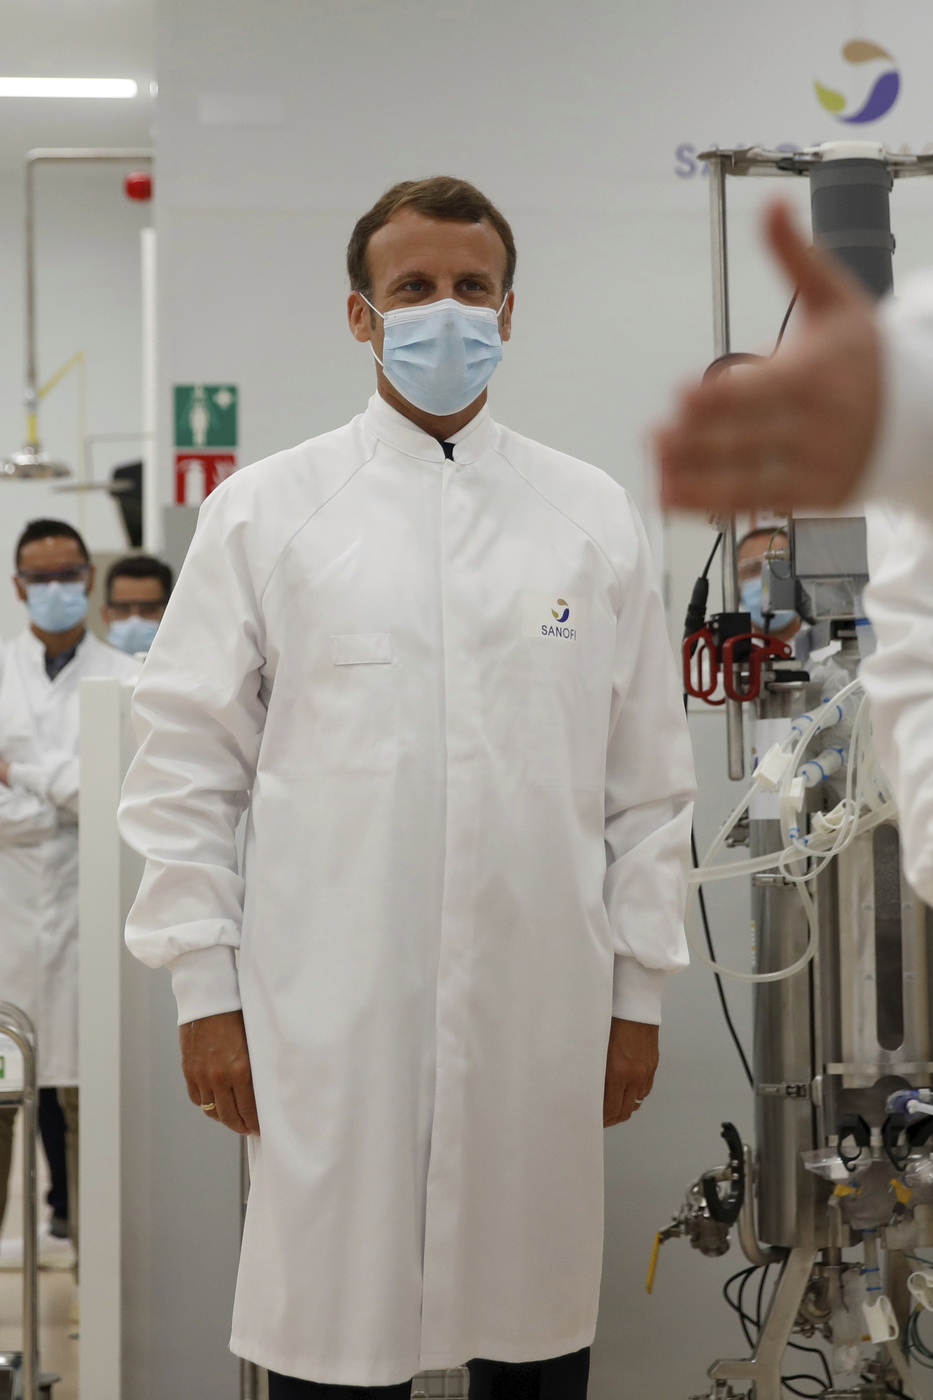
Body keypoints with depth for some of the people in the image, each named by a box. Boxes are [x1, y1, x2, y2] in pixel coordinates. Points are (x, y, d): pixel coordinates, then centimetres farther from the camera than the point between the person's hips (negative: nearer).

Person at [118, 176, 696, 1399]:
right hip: (329, 1024, -1)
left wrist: (640, 989, 7)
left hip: (540, 1022, 2)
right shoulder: (265, 511, 4)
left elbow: (650, 779, 10)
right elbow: (186, 768, 3)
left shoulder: (595, 517, 9)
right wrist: (206, 990, -2)